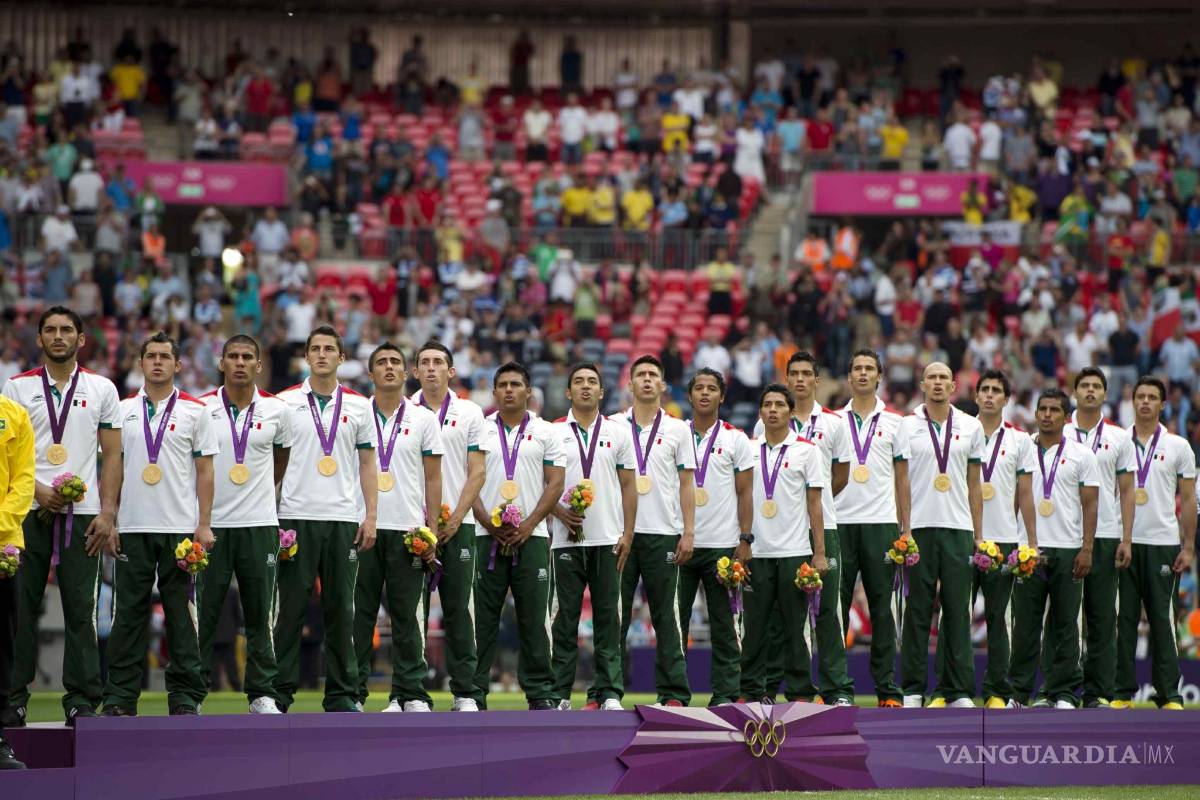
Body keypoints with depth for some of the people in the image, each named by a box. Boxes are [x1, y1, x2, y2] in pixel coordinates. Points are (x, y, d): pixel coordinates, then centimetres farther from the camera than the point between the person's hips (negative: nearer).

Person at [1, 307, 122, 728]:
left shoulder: (102, 389, 9)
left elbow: (112, 455, 8)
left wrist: (107, 513, -1)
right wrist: (37, 489, -10)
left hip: (82, 513, 0)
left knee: (81, 609, -2)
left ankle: (82, 701, 1)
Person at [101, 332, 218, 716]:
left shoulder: (195, 411, 5)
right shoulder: (123, 410, 10)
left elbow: (205, 471, 4)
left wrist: (204, 525, -3)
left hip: (180, 527, -1)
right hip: (132, 527, 2)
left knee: (182, 612, 0)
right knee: (128, 612, 1)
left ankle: (185, 696, 4)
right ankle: (120, 696, 5)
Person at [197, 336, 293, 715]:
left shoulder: (276, 411, 5)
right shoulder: (201, 409, 1)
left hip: (260, 525, 1)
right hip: (211, 523, -1)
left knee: (260, 615, 4)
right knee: (202, 615, -2)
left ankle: (262, 694, 10)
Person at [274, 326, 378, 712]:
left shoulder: (358, 406, 10)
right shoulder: (285, 402, 5)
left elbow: (367, 464, 12)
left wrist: (371, 515, 2)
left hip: (344, 518, 2)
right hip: (296, 517, -2)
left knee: (340, 608, 3)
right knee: (291, 606, -2)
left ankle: (341, 694, 7)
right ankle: (280, 690, 1)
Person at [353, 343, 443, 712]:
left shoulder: (424, 418, 8)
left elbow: (433, 479, 8)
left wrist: (432, 531, 0)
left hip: (407, 529, 0)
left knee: (407, 615, 1)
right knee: (358, 613, -1)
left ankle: (410, 693, 4)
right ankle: (353, 692, 3)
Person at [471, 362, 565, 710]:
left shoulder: (545, 433, 9)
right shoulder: (479, 430, 9)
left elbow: (555, 484, 4)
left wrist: (529, 524, -8)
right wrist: (489, 522, -9)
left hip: (531, 536, 0)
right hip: (487, 535, 0)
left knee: (534, 618, 0)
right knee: (482, 617, -1)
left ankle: (540, 693, 3)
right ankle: (475, 690, 1)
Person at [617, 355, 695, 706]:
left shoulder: (677, 430, 8)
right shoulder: (613, 426, 9)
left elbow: (686, 484, 6)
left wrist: (689, 532, -2)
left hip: (662, 533, -1)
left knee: (665, 615, 0)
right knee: (615, 614, 1)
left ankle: (673, 693, 1)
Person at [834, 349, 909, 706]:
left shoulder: (894, 422, 9)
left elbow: (902, 478, 10)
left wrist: (905, 527, 4)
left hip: (880, 523, -1)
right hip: (840, 522, 1)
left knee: (881, 606, 0)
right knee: (836, 605, 0)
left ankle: (887, 688, 1)